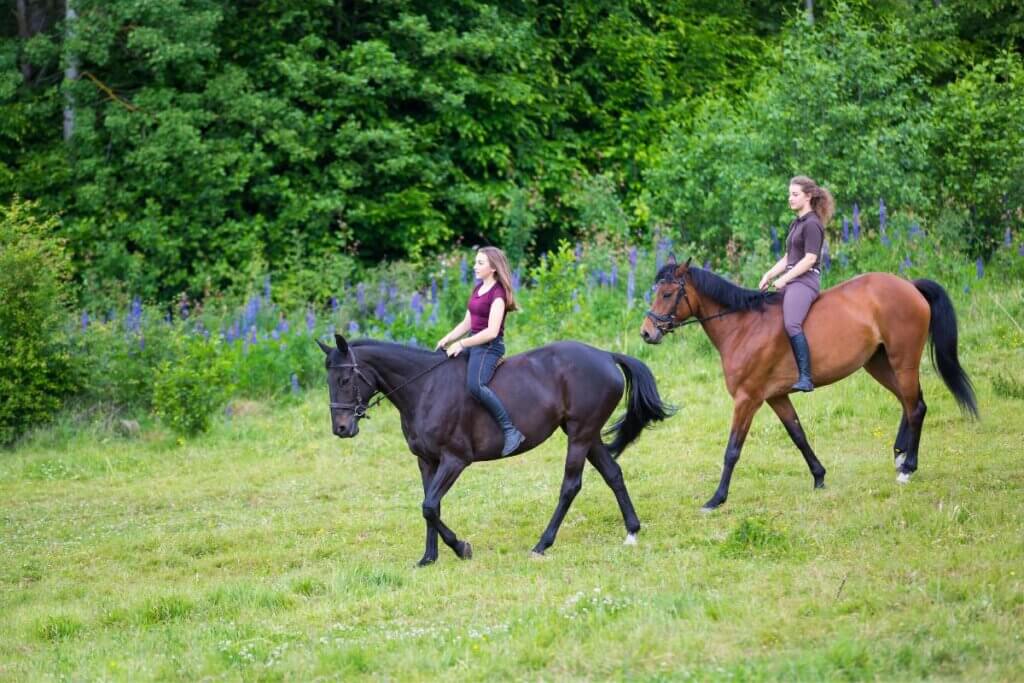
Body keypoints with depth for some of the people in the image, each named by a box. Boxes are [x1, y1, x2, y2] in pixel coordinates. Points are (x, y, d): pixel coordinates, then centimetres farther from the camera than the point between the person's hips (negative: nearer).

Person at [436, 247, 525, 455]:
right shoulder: (478, 289, 15)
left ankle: (511, 431, -28)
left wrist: (461, 344, -19)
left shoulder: (497, 294, -13)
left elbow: (491, 331, -21)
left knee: (475, 385, -32)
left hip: (489, 347, -10)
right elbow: (467, 323, 19)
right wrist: (448, 339, 4)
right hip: (473, 344, 10)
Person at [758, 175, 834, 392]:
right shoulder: (796, 224, 21)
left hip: (804, 280, -11)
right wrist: (769, 275, 9)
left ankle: (805, 378, -35)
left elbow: (809, 259, -16)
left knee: (792, 324, -29)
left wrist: (784, 279, -16)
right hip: (790, 280, 11)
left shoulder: (812, 224, -8)